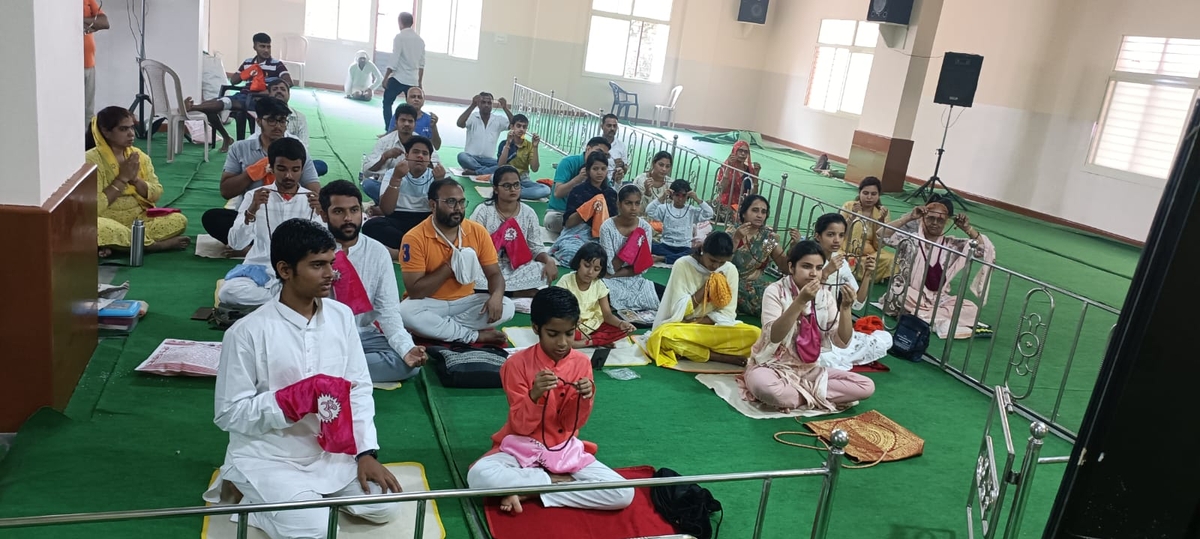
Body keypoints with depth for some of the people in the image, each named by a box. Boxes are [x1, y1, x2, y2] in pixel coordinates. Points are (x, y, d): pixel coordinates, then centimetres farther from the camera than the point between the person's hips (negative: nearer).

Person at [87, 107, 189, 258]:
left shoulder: (139, 156, 4)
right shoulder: (92, 160, -13)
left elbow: (156, 194, 3)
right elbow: (94, 206, -20)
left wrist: (135, 179, -14)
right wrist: (122, 178, -18)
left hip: (140, 220, 6)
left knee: (179, 220, -16)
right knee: (100, 229, -40)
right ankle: (152, 244, -17)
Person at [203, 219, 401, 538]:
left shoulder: (341, 316, -3)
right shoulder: (247, 332, -17)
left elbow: (359, 388, 1)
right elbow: (229, 414, -12)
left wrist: (366, 452, -7)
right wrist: (295, 400, -24)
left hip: (332, 451, 5)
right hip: (269, 458, -5)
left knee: (384, 507, -7)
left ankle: (314, 491, 15)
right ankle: (253, 496, 6)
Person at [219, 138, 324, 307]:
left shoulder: (311, 199, 4)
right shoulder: (255, 196, 4)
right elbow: (236, 243, -6)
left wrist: (323, 215, -24)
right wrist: (251, 211, -22)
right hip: (259, 270, 1)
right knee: (228, 292, -31)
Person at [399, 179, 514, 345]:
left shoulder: (478, 232, -5)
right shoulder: (415, 238, -16)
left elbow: (494, 273, -2)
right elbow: (414, 291, -19)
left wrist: (496, 296, -25)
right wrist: (449, 267, -22)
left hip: (465, 302, 3)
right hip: (430, 305, -3)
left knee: (506, 306, -20)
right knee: (406, 310, -34)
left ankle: (439, 327, -17)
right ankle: (474, 335, -21)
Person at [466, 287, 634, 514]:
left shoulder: (581, 363, -4)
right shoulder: (517, 364, -12)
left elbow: (573, 424, -3)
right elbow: (521, 426, -13)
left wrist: (585, 397, -24)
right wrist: (535, 395, -32)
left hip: (566, 449, 3)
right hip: (522, 448, -2)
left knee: (624, 494, -19)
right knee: (478, 476, -34)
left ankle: (528, 491, -11)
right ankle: (558, 481, -12)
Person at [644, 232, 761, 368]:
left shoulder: (730, 270, -2)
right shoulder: (682, 265, -10)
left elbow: (727, 313, -4)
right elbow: (679, 310, -12)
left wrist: (696, 325, -18)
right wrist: (706, 287, -18)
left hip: (716, 328, 2)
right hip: (684, 328, -2)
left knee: (755, 335, -25)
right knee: (663, 335, -37)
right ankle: (722, 356, -23)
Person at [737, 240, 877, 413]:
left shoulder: (825, 296, 1)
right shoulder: (776, 291, -12)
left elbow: (842, 341, -5)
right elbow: (773, 336, -26)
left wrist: (845, 307, -20)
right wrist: (800, 301, -33)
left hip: (809, 370, 5)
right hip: (773, 366, -5)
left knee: (866, 386, -12)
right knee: (764, 386, -41)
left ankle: (788, 396, -13)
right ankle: (815, 397, -13)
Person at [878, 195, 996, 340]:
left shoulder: (952, 245, 4)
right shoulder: (911, 239, -5)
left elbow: (986, 249, 1)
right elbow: (882, 235, -20)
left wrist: (968, 229, -10)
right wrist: (908, 217, -22)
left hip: (939, 299, 4)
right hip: (910, 295, -3)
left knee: (970, 308, -19)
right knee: (898, 293, -38)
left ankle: (919, 314, -25)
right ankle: (943, 321, -27)